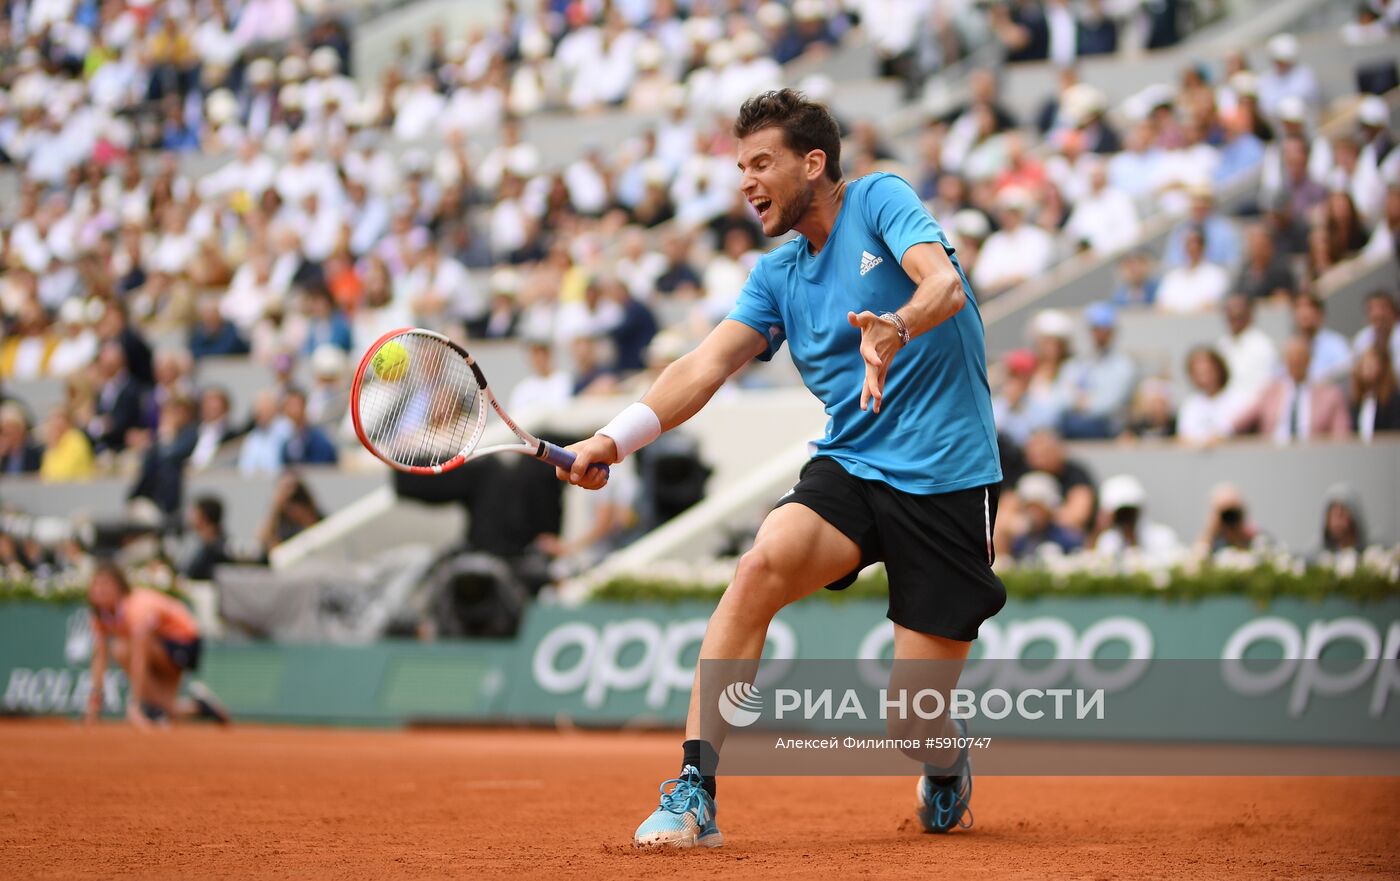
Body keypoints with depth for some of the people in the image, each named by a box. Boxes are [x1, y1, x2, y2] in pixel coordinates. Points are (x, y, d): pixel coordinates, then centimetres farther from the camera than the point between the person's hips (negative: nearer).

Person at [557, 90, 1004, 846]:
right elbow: (707, 365, 0)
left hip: (948, 479, -4)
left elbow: (944, 283, -22)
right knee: (762, 565, -28)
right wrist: (615, 438, -15)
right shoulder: (777, 275, 12)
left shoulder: (880, 201, -4)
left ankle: (946, 780, 35)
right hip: (849, 466, 4)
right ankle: (692, 797, -27)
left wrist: (897, 328, -45)